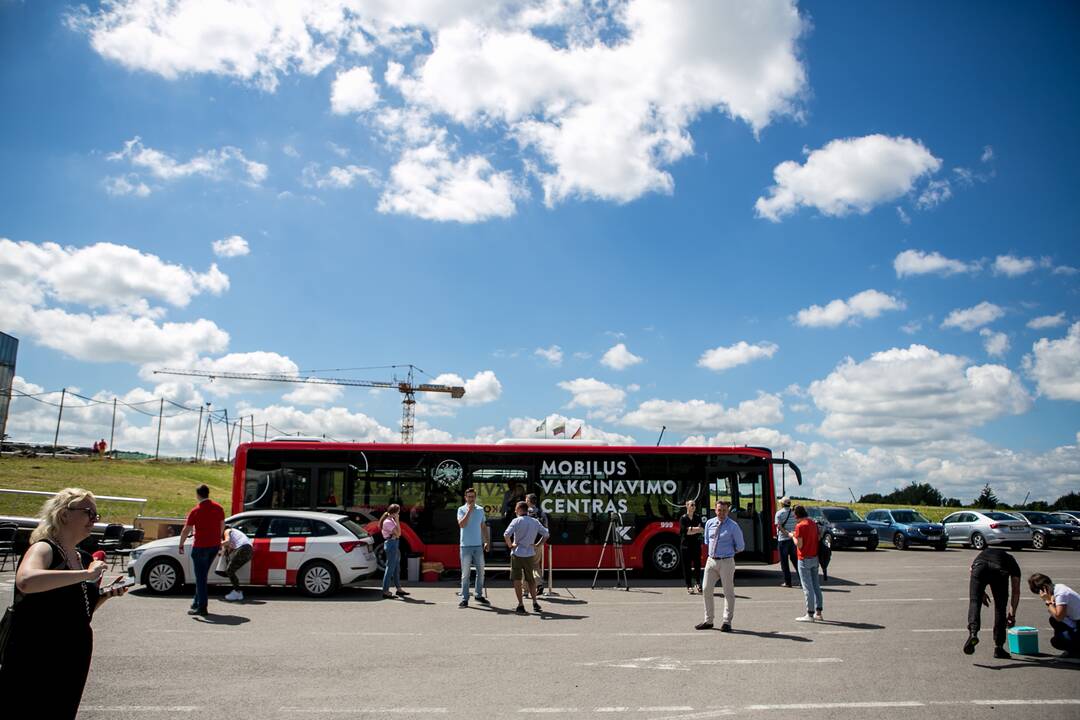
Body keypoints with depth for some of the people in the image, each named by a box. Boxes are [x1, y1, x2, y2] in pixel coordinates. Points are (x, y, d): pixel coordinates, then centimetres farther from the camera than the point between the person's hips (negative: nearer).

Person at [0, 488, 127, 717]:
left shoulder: (84, 558, 10)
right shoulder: (44, 549, -13)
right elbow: (26, 581, -37)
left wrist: (107, 594, 4)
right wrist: (87, 574, -32)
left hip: (76, 660, 8)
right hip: (36, 661, -8)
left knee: (63, 711, 15)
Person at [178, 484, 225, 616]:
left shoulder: (196, 511, -12)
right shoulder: (218, 508, 3)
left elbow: (186, 530, -9)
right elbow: (222, 526, 11)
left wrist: (181, 545, 3)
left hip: (200, 547, -6)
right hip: (215, 546, 6)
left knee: (200, 577, 0)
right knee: (202, 575, 19)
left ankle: (201, 607, 1)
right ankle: (197, 602, 26)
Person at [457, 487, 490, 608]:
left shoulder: (480, 510, 9)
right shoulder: (461, 510, -3)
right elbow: (461, 524, -18)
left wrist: (487, 541, 9)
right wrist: (469, 510, -18)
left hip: (478, 545, 4)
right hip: (466, 546, -4)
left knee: (481, 571, 9)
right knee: (465, 573, -1)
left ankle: (479, 595, 22)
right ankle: (464, 599, 3)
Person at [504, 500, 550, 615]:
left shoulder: (517, 521, -10)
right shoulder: (535, 522, 6)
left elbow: (506, 534, -21)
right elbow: (546, 534, 10)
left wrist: (509, 544, -6)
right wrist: (538, 545, 10)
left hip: (517, 553, -4)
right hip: (530, 554, 5)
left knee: (517, 580, 4)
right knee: (530, 579, 18)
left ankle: (520, 606, 3)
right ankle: (535, 603, 16)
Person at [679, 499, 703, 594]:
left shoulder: (698, 517, 11)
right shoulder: (683, 518, -2)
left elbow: (701, 529, 0)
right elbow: (685, 531, -13)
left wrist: (691, 529, -13)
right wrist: (696, 529, -8)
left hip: (696, 544, 3)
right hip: (686, 545, -3)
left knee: (697, 564, 1)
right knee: (687, 566, -1)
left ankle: (697, 583, 12)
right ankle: (689, 586, 5)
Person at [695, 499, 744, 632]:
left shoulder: (733, 526, -8)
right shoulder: (709, 523, 5)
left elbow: (740, 547, 0)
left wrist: (728, 552, 6)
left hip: (726, 562, -5)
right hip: (711, 561, 5)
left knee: (728, 592, 5)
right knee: (706, 590, 7)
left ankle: (727, 622, 14)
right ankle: (708, 621, 19)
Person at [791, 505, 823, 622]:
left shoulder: (800, 526, -16)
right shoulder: (814, 523, 8)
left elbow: (799, 545, -18)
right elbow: (818, 539, 13)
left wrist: (793, 536, 0)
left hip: (804, 559, -8)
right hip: (815, 558, 8)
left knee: (808, 587, -4)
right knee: (816, 585, 12)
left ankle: (810, 614, -1)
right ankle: (818, 612, 18)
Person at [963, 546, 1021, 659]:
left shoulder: (985, 552, 44)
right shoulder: (1012, 562, 39)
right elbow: (1016, 591, 34)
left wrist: (981, 592, 27)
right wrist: (1012, 614, 41)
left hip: (979, 566, 0)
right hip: (999, 570, 0)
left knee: (974, 602, 0)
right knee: (1000, 608, 15)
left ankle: (973, 632, -26)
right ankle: (998, 647, 18)